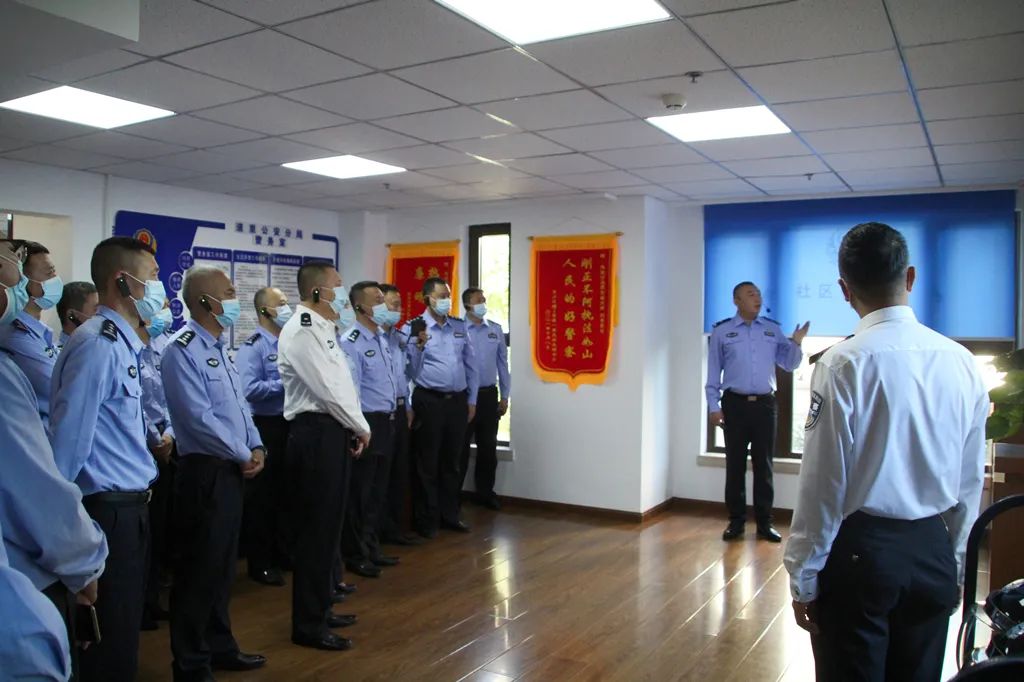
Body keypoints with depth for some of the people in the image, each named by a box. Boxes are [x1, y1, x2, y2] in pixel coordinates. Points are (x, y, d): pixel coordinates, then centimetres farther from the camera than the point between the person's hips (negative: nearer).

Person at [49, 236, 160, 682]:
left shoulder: (122, 342, 11)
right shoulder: (97, 345, -19)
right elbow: (68, 439, -20)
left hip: (128, 504, 9)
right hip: (109, 509, -9)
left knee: (124, 631, 20)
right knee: (111, 640, 4)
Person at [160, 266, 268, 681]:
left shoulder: (218, 348, 13)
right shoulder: (183, 350, -16)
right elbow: (199, 418, -22)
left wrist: (256, 447, 3)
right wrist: (242, 456, -13)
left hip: (231, 469, 9)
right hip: (204, 471, -9)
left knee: (223, 565, 18)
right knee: (199, 568, 2)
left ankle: (219, 646, 32)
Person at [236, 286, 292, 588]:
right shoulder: (253, 347, -11)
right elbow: (250, 389, -22)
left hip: (291, 425, 7)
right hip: (265, 428, -7)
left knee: (287, 493, 16)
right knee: (262, 497, 5)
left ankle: (283, 554, 30)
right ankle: (259, 563, 17)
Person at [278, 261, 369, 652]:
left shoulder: (321, 328, 17)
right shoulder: (301, 331, -15)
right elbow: (328, 390, -18)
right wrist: (361, 428, -8)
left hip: (331, 432, 10)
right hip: (317, 434, -10)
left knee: (327, 526, 17)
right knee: (316, 529, -3)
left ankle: (320, 608, 31)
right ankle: (308, 626, 9)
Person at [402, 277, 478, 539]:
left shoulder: (459, 327, 9)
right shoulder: (412, 328, -6)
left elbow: (470, 365, 14)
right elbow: (411, 371, -8)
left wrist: (471, 400, 12)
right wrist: (419, 346, -24)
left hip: (457, 400, 5)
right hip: (429, 401, -4)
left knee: (452, 462, 14)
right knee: (428, 464, 5)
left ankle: (450, 515, 27)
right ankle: (427, 521, 18)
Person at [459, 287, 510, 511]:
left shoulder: (496, 330, 5)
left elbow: (502, 364, 8)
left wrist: (504, 396, 8)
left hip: (489, 394, 4)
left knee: (488, 447, 12)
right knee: (461, 447, 5)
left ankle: (485, 492, 26)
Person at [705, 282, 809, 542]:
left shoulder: (773, 329, 9)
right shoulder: (721, 331, 1)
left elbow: (789, 365, 11)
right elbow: (714, 371, 2)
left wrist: (796, 343, -7)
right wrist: (714, 406, -4)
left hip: (765, 404, 2)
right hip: (735, 404, -2)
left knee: (764, 465, 7)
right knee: (735, 465, 4)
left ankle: (764, 523, 16)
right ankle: (736, 521, 14)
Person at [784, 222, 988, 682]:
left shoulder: (844, 364, -17)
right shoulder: (961, 362, -2)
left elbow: (823, 485, -14)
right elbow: (971, 483, 7)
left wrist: (803, 579, -4)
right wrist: (954, 564, 20)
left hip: (860, 552, -5)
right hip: (934, 553, 5)